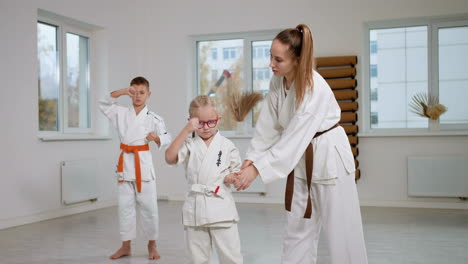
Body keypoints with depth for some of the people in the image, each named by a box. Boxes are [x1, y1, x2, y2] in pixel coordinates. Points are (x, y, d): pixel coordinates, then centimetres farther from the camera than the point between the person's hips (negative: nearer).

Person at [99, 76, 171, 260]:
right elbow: (103, 104, 7)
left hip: (143, 163, -3)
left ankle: (152, 245, 17)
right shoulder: (121, 113, 6)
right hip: (125, 162, 3)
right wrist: (121, 92, -5)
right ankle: (126, 246, 21)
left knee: (149, 206, 1)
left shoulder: (153, 118, -3)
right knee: (125, 206, 9)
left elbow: (166, 138, -1)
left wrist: (156, 138, -24)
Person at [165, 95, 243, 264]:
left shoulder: (226, 145, 3)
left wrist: (233, 177, -12)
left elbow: (238, 171, 12)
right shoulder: (189, 144, 2)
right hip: (195, 207, 1)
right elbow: (170, 158, -15)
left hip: (221, 207, -1)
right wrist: (186, 131, -18)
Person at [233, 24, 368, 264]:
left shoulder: (316, 89, -29)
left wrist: (257, 169, -30)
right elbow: (268, 126, -4)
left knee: (340, 228, 2)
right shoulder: (278, 82, -7)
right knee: (298, 226, 14)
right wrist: (251, 159, -13)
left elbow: (294, 137, -30)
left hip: (329, 158, -7)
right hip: (301, 158, 7)